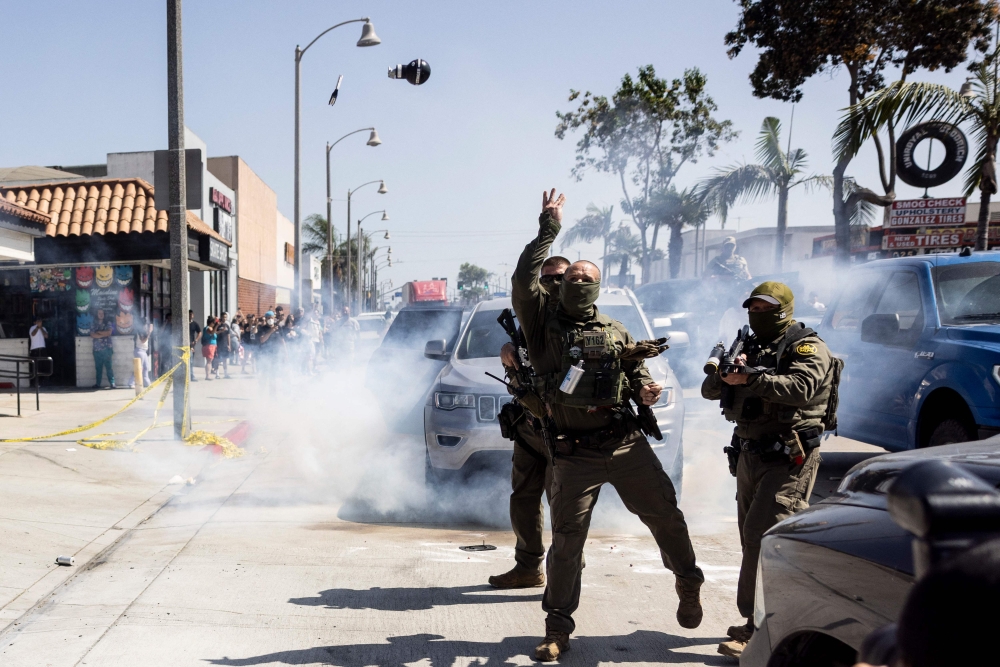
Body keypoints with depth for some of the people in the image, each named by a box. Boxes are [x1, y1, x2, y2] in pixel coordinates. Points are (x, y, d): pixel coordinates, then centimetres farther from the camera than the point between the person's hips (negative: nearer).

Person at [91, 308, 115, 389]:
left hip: (107, 348, -2)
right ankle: (97, 384, 11)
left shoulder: (108, 323, 10)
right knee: (98, 367, 4)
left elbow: (109, 332, -5)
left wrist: (98, 332, -2)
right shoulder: (93, 324, 12)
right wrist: (103, 334, -9)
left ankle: (112, 384, -9)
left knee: (109, 367, -7)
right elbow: (92, 335, -1)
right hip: (97, 349, 2)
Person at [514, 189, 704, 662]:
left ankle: (689, 584, 34)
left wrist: (645, 389, -1)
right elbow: (523, 282, -12)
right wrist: (548, 231, -10)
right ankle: (558, 628, 13)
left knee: (664, 515, 8)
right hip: (574, 453, -3)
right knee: (567, 538, 1)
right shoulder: (544, 326, 3)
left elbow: (637, 371, 23)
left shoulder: (616, 333, 14)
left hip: (628, 445, 3)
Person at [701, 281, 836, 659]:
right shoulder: (751, 347, 16)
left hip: (788, 457, -8)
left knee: (762, 535, -14)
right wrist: (723, 374, -12)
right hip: (750, 454, 8)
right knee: (752, 538, 11)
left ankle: (756, 625, -8)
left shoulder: (806, 347, -5)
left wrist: (750, 378, -32)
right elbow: (709, 391, 10)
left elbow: (800, 387, -25)